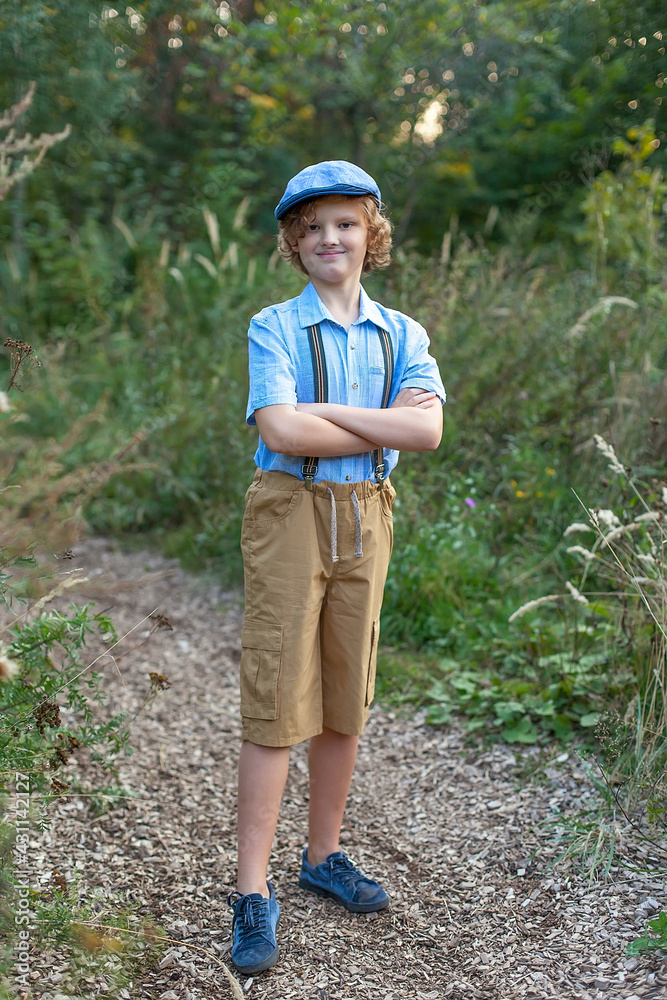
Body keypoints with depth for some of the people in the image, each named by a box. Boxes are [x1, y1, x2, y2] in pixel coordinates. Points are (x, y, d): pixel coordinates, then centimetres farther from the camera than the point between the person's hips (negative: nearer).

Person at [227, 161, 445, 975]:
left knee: (345, 702, 12)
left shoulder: (402, 335, 7)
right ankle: (253, 894, 4)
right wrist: (385, 424, -12)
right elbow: (282, 431, -19)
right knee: (277, 701, -4)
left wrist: (323, 412, -15)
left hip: (366, 519, 4)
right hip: (290, 514, -4)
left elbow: (428, 431, -10)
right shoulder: (273, 329, -3)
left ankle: (323, 857, 29)